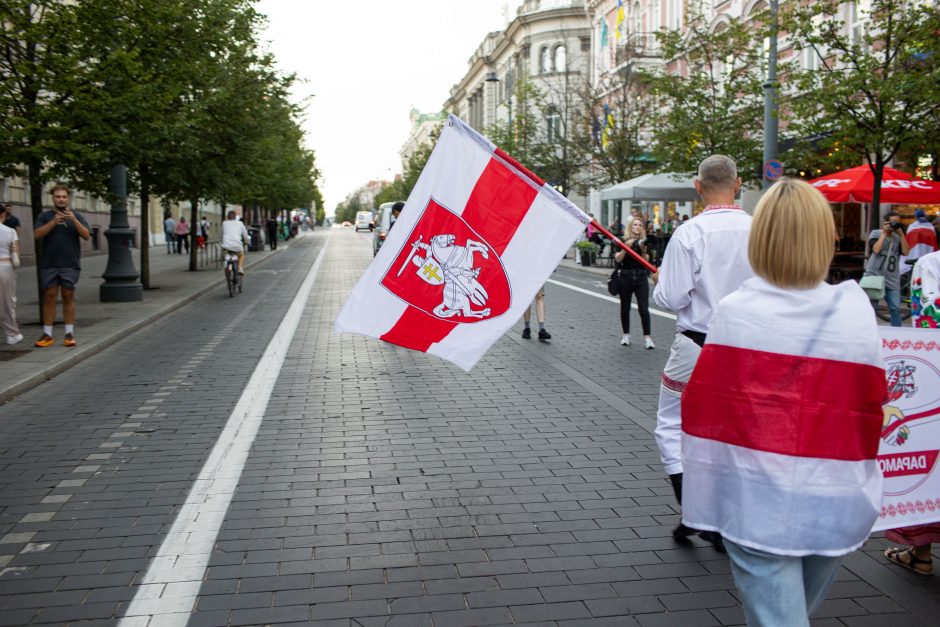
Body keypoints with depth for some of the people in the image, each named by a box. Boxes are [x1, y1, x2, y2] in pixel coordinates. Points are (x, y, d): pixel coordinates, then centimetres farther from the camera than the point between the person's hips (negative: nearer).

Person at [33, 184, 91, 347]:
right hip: (49, 265, 1)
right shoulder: (44, 216, 8)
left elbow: (87, 236, -3)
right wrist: (53, 222, -18)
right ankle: (47, 334, 4)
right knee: (49, 298, 1)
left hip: (70, 265, 0)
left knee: (68, 297, 2)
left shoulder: (77, 216, 9)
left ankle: (69, 333, 5)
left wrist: (74, 220, -17)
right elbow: (37, 234, -5)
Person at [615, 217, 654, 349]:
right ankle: (626, 335, 20)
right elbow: (618, 259, -9)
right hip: (625, 277, 0)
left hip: (641, 278, 0)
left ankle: (647, 337, -3)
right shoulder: (623, 241, 2)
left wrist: (643, 250, -18)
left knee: (644, 308, -6)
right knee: (625, 307, 7)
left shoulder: (644, 242, 5)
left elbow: (646, 261, -3)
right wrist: (626, 247, -20)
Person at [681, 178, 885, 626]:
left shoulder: (735, 312, -12)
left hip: (758, 505, -3)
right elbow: (868, 411, 1)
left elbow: (704, 408, -7)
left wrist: (701, 496, 6)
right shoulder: (857, 313, -8)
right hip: (835, 506, 4)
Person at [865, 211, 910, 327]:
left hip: (892, 280, 3)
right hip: (874, 277, -3)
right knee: (870, 308, 1)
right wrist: (884, 233, -10)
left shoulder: (898, 237, 9)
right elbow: (876, 249, -16)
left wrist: (901, 234, -7)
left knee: (896, 309, 1)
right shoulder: (876, 233, 1)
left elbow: (906, 252, -5)